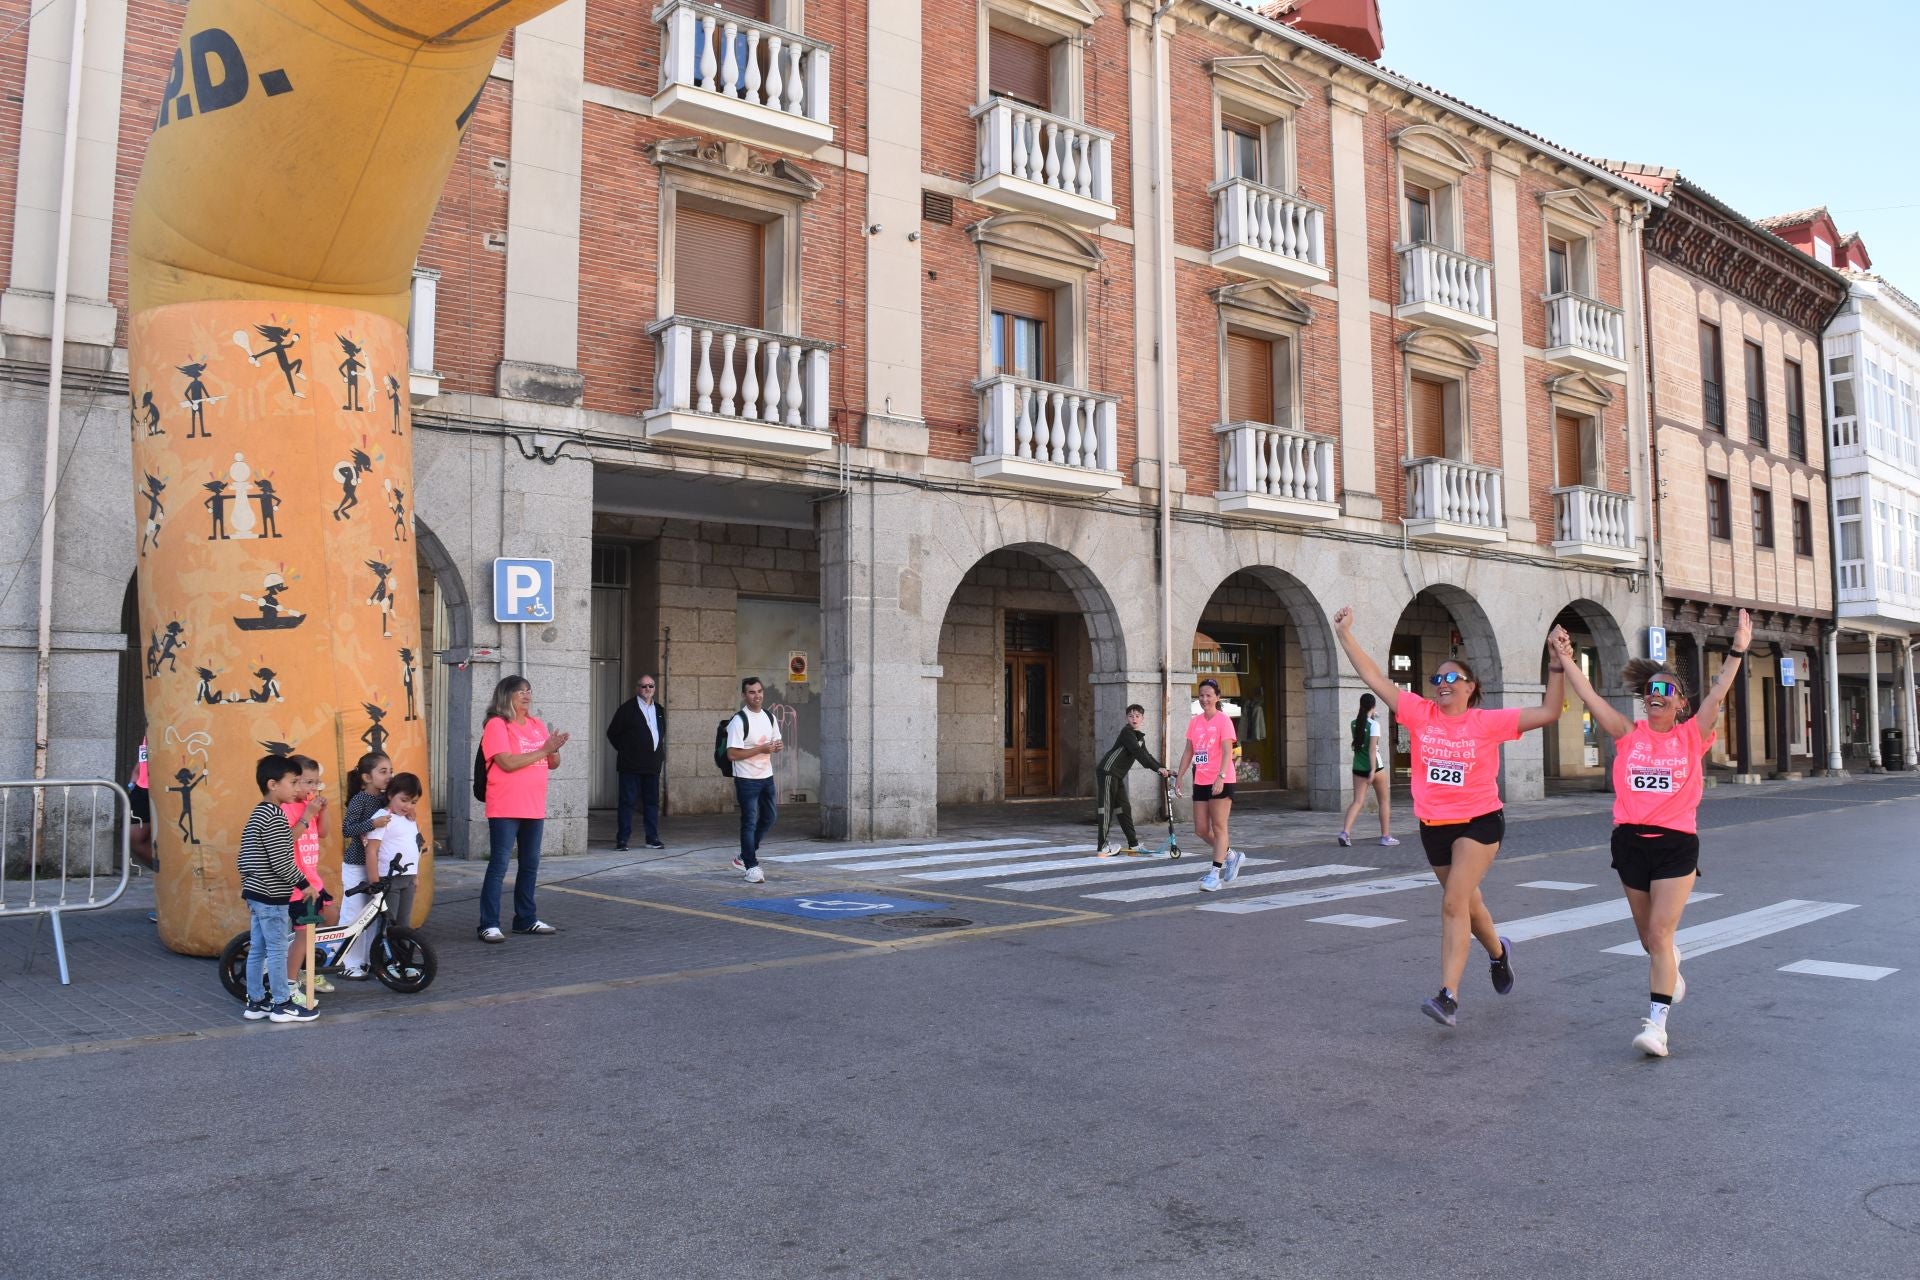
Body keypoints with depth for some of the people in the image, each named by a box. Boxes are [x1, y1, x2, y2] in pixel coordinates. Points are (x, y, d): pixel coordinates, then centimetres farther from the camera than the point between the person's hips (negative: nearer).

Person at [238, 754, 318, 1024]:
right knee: (278, 949, -1)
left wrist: (247, 887, 24)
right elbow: (281, 863, -22)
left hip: (255, 893, 10)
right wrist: (304, 883, -11)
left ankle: (255, 1002, 21)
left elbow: (244, 857, 17)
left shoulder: (256, 815, 12)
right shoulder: (275, 818, -19)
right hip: (272, 895, -10)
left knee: (257, 949, 14)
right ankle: (282, 1005, 6)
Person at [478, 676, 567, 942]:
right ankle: (489, 925, -2)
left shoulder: (537, 726, 12)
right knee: (499, 865, -6)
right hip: (505, 810, -7)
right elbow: (507, 763, -19)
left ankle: (526, 919, 23)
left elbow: (553, 764, 14)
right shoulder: (496, 725, -8)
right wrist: (543, 750, -17)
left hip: (534, 808, 7)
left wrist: (554, 749, -8)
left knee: (530, 865, 13)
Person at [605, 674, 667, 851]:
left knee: (652, 801, 8)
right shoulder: (627, 708, -4)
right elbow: (612, 733, 1)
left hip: (652, 765, 5)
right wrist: (624, 750, 2)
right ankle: (622, 839, 2)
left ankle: (652, 838, 14)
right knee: (627, 801, -2)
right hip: (631, 765, -5)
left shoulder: (659, 710, 13)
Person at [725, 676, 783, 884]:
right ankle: (751, 867, 5)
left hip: (767, 776, 8)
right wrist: (761, 749, -23)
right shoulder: (739, 721, -15)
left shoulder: (769, 717, 7)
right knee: (749, 822, -4)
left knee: (770, 816, 16)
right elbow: (732, 754, -19)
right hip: (746, 779, -8)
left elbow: (776, 741, 20)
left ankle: (745, 857, 30)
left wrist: (778, 746, -5)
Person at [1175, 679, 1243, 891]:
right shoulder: (1195, 722, 11)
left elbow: (1227, 751, -17)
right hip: (1200, 782, 7)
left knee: (1218, 827, -3)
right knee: (1201, 829, 7)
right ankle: (1230, 855, 28)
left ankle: (1215, 874, 0)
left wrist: (1221, 777, -28)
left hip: (1221, 782, -6)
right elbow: (1189, 752, 15)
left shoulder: (1223, 720, -8)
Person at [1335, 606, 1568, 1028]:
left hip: (1479, 822, -4)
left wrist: (1556, 664, -17)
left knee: (1454, 904, -16)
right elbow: (1374, 677, -6)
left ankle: (1448, 996, -16)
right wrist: (1345, 635, -11)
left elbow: (1548, 713, -9)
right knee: (1465, 903, 21)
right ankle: (1498, 951, 51)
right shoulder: (1421, 714, -3)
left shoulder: (1489, 722, -7)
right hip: (1434, 826, 4)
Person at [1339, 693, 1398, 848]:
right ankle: (1386, 836, 16)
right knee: (1385, 801, 12)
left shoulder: (1353, 724, 5)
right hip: (1375, 766, -5)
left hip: (1358, 767, 5)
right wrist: (1373, 770, -23)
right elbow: (1372, 748, -19)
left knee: (1357, 801, 3)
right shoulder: (1374, 724, -11)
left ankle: (1345, 831, -18)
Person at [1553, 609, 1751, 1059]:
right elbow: (1589, 697, -2)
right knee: (1648, 933, 17)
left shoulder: (1691, 736, 0)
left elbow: (1718, 694, -9)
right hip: (1631, 841, 3)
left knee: (1659, 933, -11)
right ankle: (1670, 974, 49)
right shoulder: (1628, 734, 3)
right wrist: (1565, 660, -7)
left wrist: (1738, 651, -16)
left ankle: (1656, 1023, -9)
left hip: (1676, 844, -3)